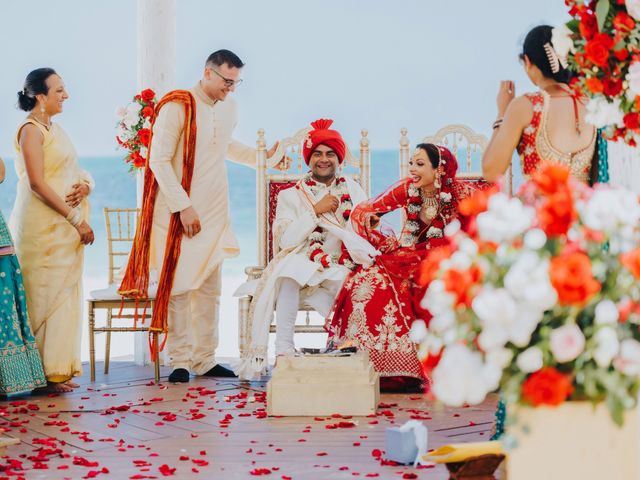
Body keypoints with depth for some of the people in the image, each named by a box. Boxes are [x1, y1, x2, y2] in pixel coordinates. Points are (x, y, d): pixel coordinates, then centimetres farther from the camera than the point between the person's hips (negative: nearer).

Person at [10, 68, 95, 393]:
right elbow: (37, 183, -17)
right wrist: (77, 219, -18)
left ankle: (58, 369, 13)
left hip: (66, 227, 8)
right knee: (45, 295, -6)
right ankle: (44, 372, -2)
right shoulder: (31, 130, -10)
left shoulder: (54, 129, 16)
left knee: (66, 295, 8)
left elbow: (75, 172, 20)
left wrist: (84, 185, -5)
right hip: (43, 225, -8)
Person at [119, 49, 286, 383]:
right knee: (179, 286, -3)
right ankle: (181, 360, 3)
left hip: (214, 212, 6)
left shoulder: (228, 108, 8)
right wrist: (183, 207, -18)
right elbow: (159, 161, -14)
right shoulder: (177, 107, -13)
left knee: (210, 288, 7)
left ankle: (204, 359, 14)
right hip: (179, 212, -6)